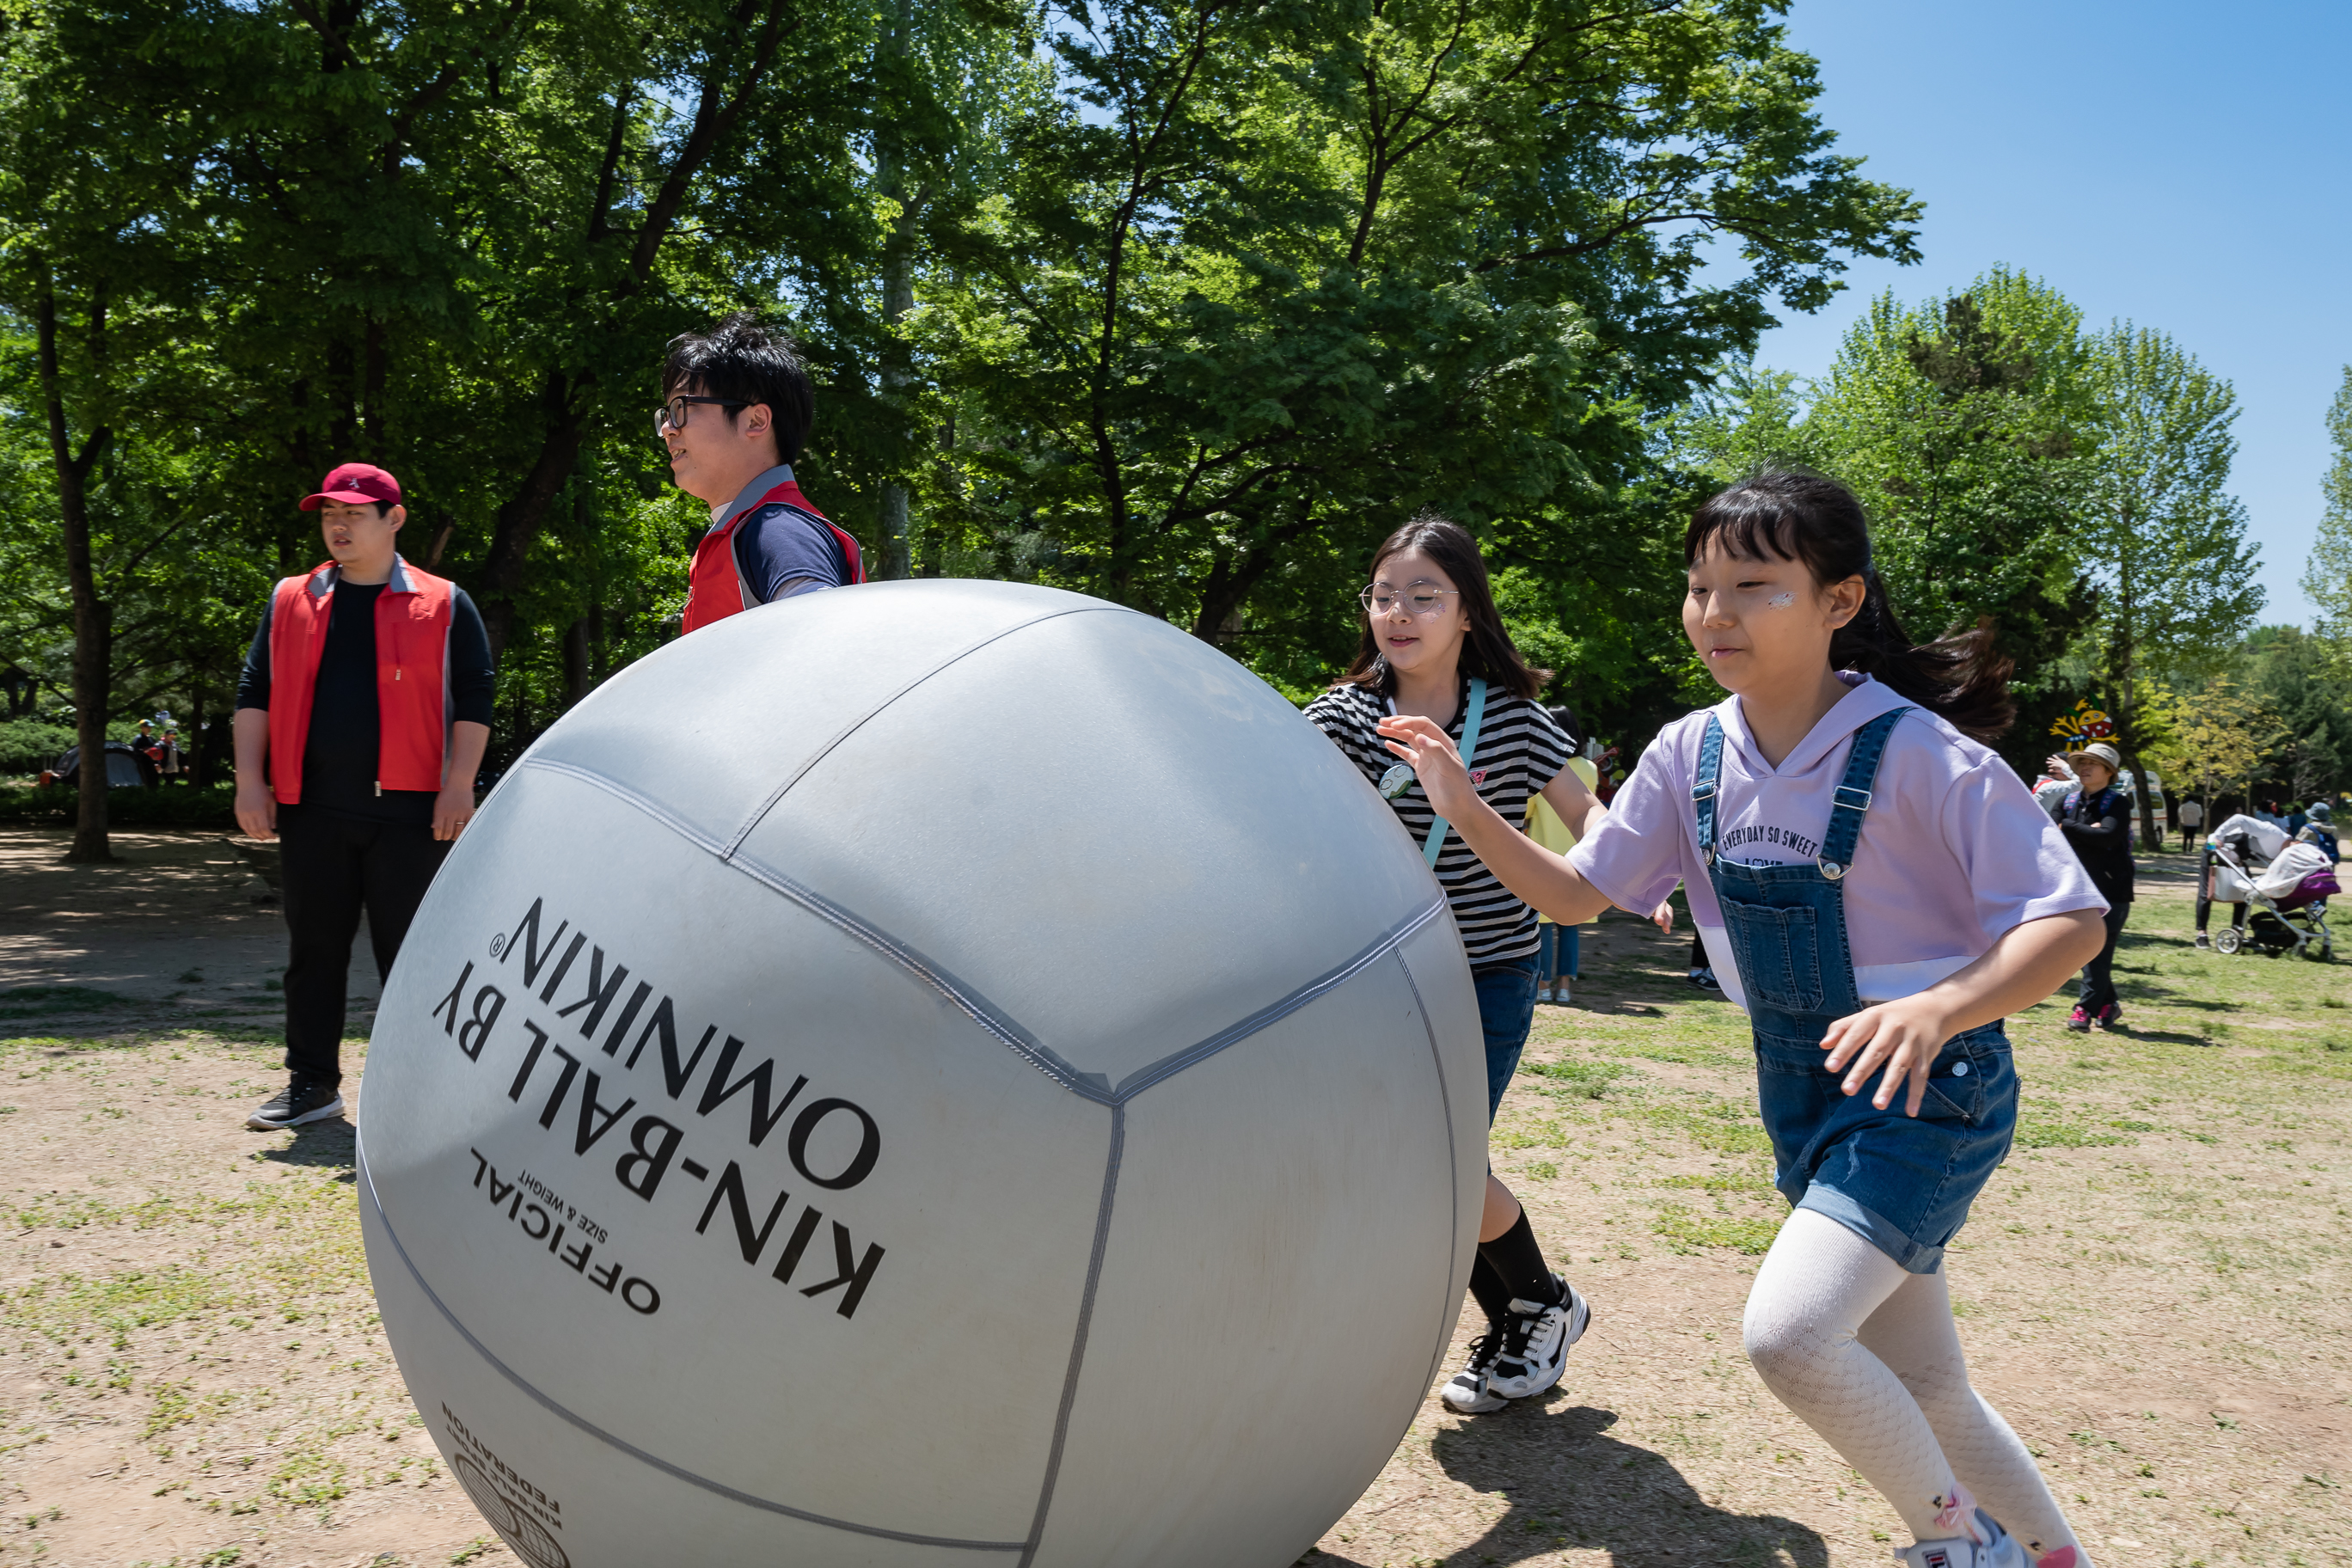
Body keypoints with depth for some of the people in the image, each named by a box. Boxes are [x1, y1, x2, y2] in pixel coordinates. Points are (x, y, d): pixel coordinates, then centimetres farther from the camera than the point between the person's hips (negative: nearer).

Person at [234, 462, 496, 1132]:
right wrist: (250, 780, 3)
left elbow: (473, 699, 1)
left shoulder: (443, 605, 5)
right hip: (311, 808, 3)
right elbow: (255, 692, 13)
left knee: (408, 952, 0)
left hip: (407, 808, -3)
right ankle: (312, 1083, 19)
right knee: (313, 950, 9)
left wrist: (458, 786, -7)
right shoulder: (289, 602, 14)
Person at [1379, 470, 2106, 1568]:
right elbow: (1575, 895, 3)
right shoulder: (1691, 756, -3)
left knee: (1786, 1332, -23)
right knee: (1921, 1391, 16)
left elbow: (2071, 921, -20)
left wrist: (1939, 1009, -37)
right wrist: (1469, 814, -12)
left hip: (1927, 1086, -6)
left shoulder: (1920, 754, -20)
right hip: (1800, 1088, 6)